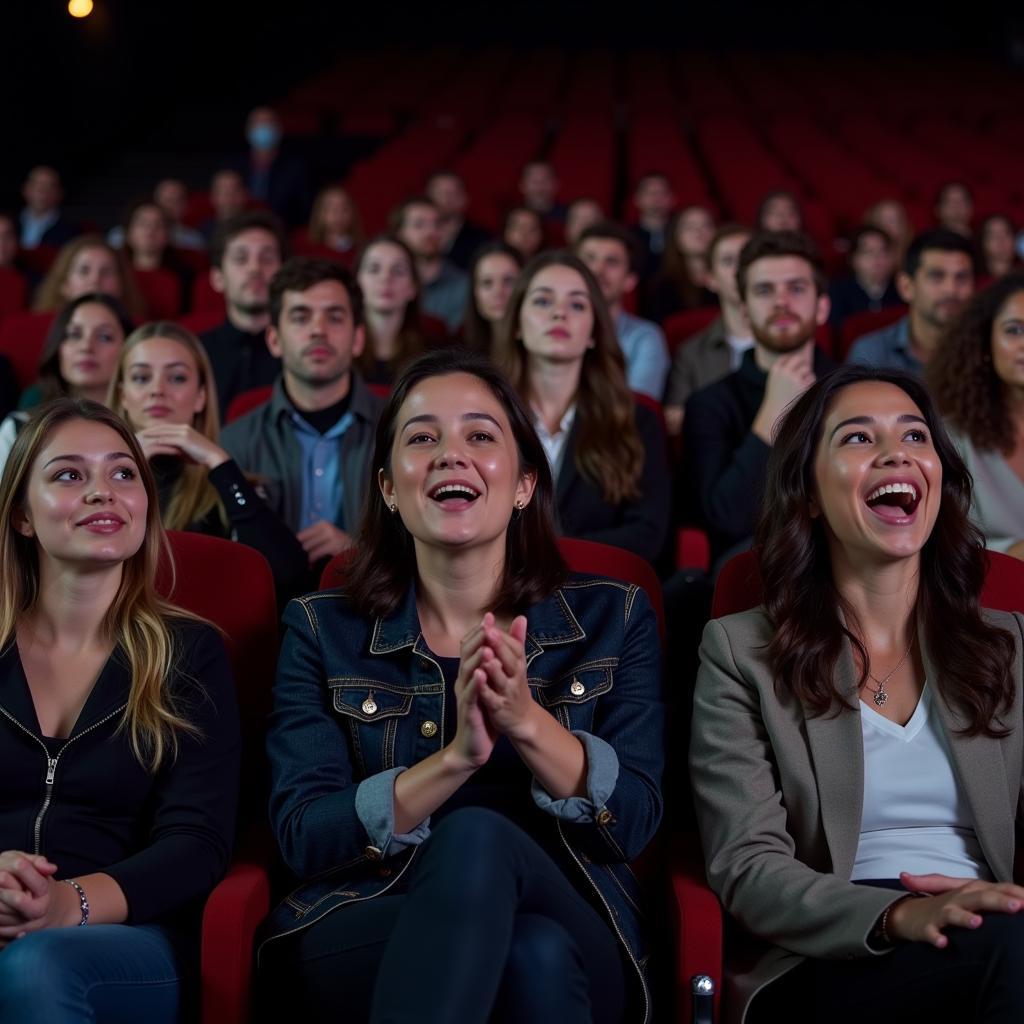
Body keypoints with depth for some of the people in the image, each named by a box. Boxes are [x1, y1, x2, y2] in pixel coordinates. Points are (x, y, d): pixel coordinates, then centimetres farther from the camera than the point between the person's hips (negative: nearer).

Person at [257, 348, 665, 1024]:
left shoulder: (612, 618, 7)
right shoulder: (323, 631, 6)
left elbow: (635, 822, -3)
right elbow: (304, 839, -6)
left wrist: (528, 722, -21)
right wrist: (454, 758, -22)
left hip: (579, 945, 2)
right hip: (359, 940, -1)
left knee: (478, 839, -34)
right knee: (532, 953, -37)